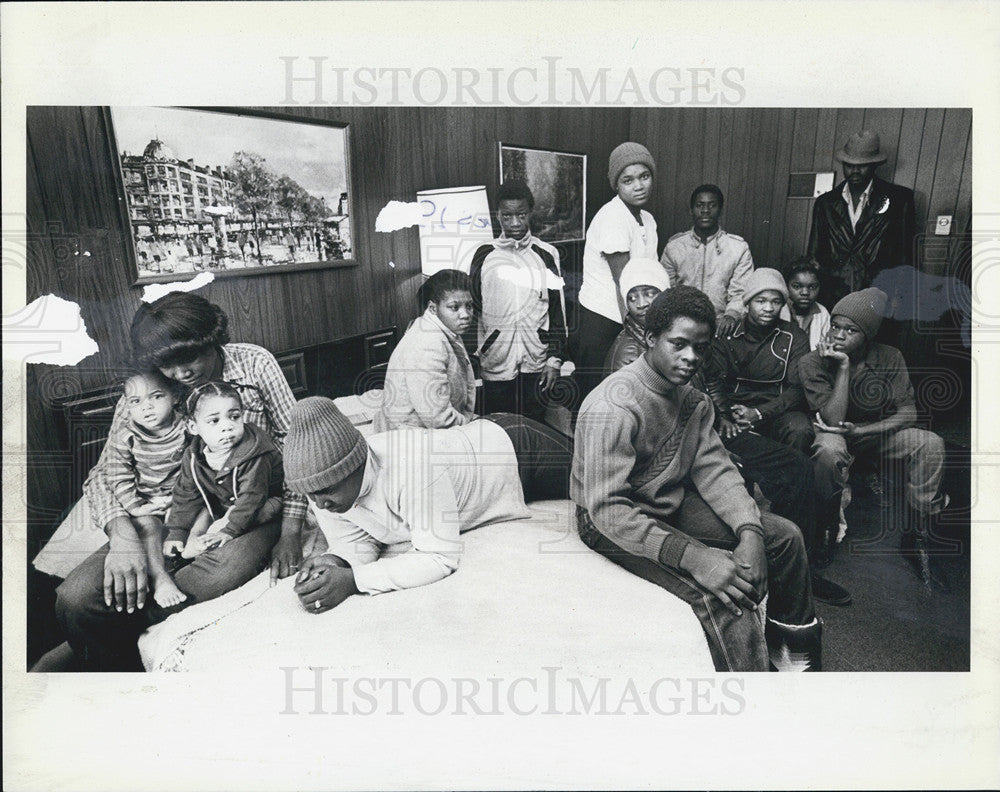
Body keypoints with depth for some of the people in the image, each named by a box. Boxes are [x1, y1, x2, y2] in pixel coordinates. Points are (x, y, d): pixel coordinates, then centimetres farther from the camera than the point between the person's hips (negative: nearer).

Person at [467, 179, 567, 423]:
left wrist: (555, 359, -1)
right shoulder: (484, 256, 5)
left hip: (536, 363, 0)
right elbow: (471, 308, 9)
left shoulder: (546, 255, 4)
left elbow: (558, 310, 4)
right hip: (495, 363, 0)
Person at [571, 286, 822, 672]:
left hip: (673, 504, 9)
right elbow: (607, 509, -32)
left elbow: (713, 468, -2)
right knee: (721, 592, -29)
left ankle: (796, 650, 27)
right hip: (612, 524, -9)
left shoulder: (691, 397, 1)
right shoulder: (613, 408, -27)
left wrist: (750, 531, -20)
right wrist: (693, 557, -38)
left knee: (784, 535, 6)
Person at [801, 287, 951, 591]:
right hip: (834, 434, -4)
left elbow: (907, 413, -12)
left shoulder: (889, 358, -8)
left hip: (875, 432, 4)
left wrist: (858, 431, -24)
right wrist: (844, 366, -29)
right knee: (830, 449, -38)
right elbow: (832, 419, -25)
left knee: (931, 444, -21)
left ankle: (915, 540, -9)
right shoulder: (812, 362, -16)